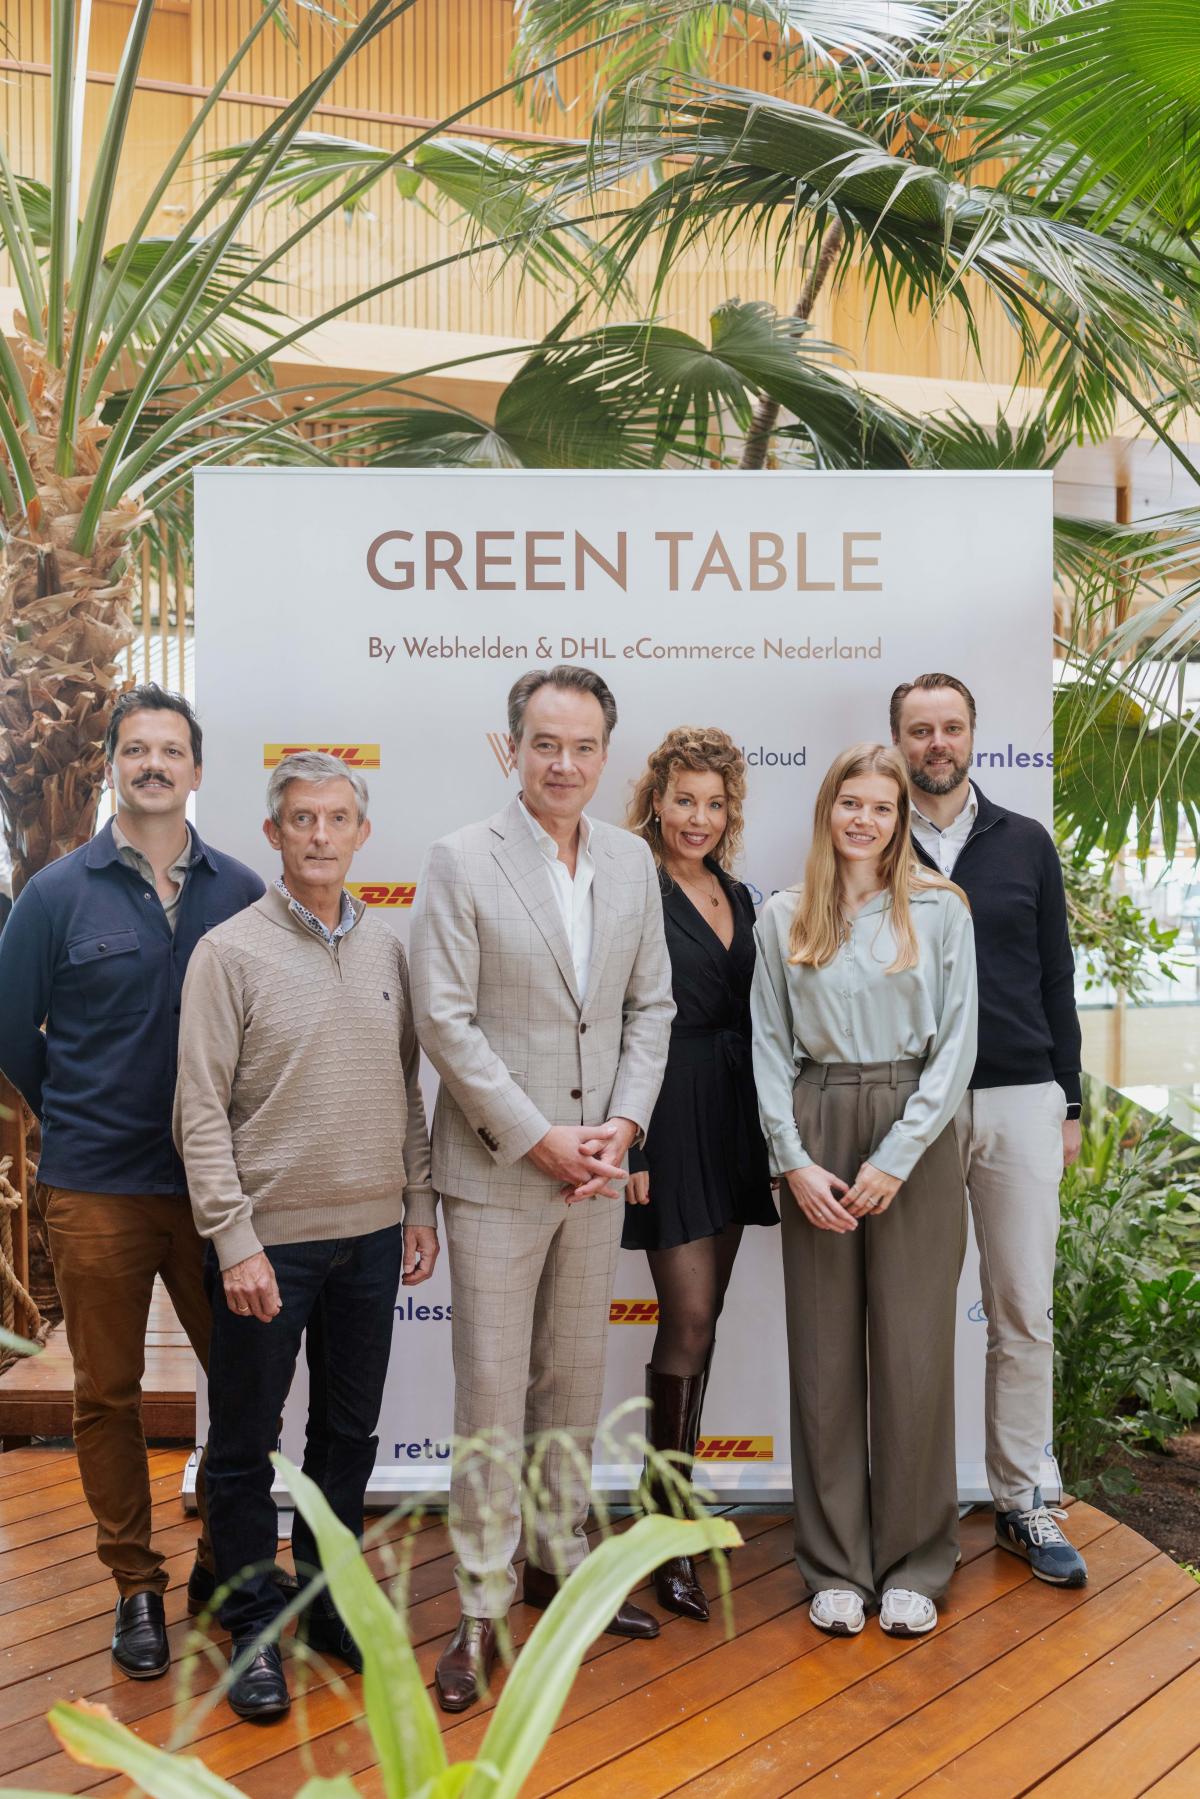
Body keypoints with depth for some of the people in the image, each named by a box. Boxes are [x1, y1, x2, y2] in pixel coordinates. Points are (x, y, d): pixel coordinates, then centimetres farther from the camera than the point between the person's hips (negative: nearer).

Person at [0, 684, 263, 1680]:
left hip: (216, 1184, 1)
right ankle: (137, 1585, 27)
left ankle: (225, 1564, 28)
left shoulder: (241, 891, 1)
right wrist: (80, 1118, 11)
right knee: (108, 1397, 9)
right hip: (96, 1191, -1)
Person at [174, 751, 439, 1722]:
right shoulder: (232, 951, -8)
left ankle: (330, 1602, 34)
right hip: (269, 1239, -4)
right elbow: (201, 1110, -9)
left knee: (350, 1431, 16)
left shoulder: (387, 949, 5)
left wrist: (419, 1204, 8)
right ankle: (254, 1627, 26)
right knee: (245, 1442, 8)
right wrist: (234, 1239, -13)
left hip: (370, 1235, 4)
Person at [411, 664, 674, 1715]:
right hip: (498, 1167, -4)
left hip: (596, 1167, 5)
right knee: (491, 1391, 3)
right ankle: (484, 1609, 17)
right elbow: (444, 1020, -13)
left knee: (575, 1381, 16)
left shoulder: (632, 862, 7)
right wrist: (539, 1138, -14)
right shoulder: (462, 862, -8)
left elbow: (652, 1006, 9)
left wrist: (624, 1125, -4)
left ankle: (558, 1560, 34)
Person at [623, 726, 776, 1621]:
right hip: (668, 1120, -7)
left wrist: (770, 1138, 13)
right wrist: (626, 1144, -17)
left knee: (698, 1320, 13)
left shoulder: (739, 898, 13)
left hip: (734, 1125, 7)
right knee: (691, 1320, -6)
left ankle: (670, 1495, 27)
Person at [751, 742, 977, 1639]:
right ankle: (837, 1565, 21)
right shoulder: (783, 918, 6)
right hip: (816, 1139, 2)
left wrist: (896, 1158, -11)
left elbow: (956, 1044, -3)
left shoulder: (941, 910, 1)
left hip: (915, 1138, -1)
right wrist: (794, 1161, -5)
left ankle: (914, 1564, 21)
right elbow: (770, 1047, 5)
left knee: (914, 1354, 3)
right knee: (825, 1356, 6)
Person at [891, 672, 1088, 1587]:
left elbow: (1056, 979, 11)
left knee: (1025, 1314, 6)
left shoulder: (1026, 844, 9)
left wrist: (1068, 1105, 8)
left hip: (1020, 1101, 2)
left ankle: (1021, 1502, 20)